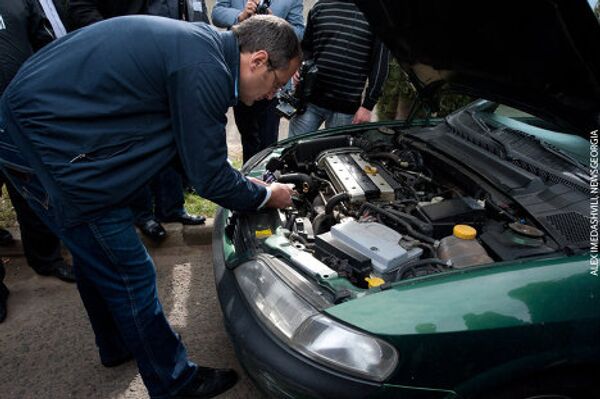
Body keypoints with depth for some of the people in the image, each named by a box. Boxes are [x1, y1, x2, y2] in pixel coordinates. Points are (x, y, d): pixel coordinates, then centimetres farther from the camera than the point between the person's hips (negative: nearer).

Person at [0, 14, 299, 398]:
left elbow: (195, 148, 17)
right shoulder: (203, 71, -22)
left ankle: (117, 346, 48)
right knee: (132, 273, 1)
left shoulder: (197, 42, 7)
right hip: (47, 146, -10)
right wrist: (267, 196, 2)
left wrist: (242, 182, 16)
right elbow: (209, 178, -15)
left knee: (96, 256, 25)